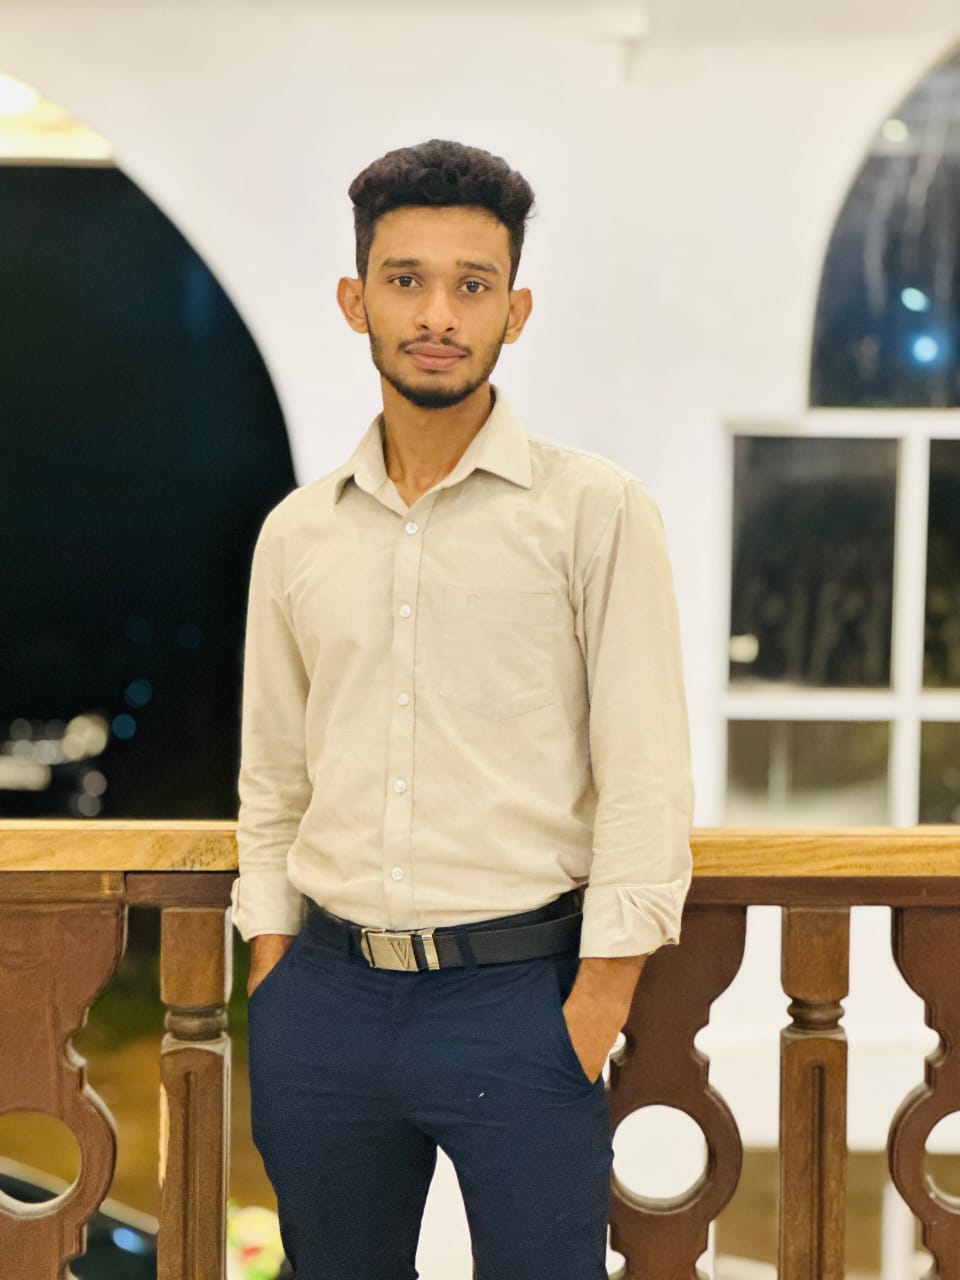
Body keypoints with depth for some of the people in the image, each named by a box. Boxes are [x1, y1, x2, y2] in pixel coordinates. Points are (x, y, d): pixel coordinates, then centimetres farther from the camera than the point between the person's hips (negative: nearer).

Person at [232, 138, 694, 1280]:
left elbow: (645, 777, -6)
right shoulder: (297, 532, 9)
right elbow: (273, 775, 15)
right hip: (327, 995, 4)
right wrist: (268, 964, 7)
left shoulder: (596, 511, -3)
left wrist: (598, 1001, -11)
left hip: (517, 993, -4)